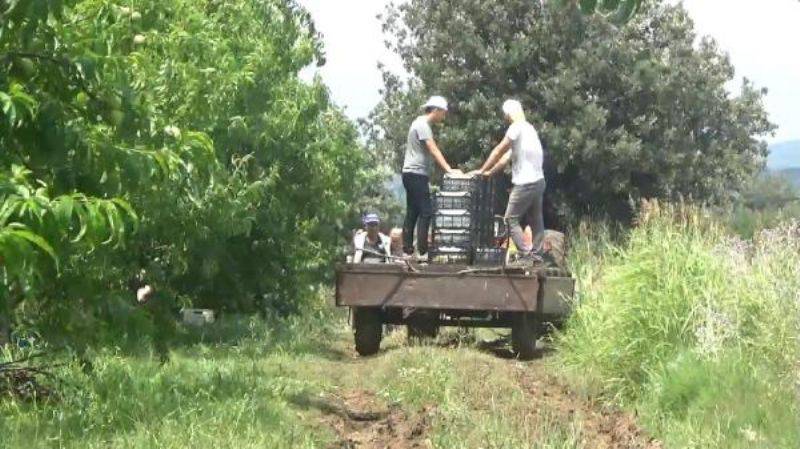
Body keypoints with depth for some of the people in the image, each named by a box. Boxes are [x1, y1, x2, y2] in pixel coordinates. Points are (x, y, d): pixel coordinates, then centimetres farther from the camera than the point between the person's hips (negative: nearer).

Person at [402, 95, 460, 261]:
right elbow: (434, 150, -22)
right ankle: (422, 252, -13)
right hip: (416, 174, -10)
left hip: (413, 175, 10)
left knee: (412, 213, 9)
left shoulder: (422, 124, 18)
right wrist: (449, 169, -27)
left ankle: (407, 251, 10)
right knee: (426, 212, -11)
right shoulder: (422, 125, -13)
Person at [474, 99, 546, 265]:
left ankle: (526, 255, -9)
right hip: (539, 181, 9)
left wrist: (483, 170, 1)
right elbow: (507, 156, 18)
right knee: (535, 220, 12)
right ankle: (536, 254, 14)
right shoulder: (529, 129, 17)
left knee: (511, 219, -4)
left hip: (525, 183, -9)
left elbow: (499, 151, -8)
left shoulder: (517, 127, -11)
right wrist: (490, 172, 17)